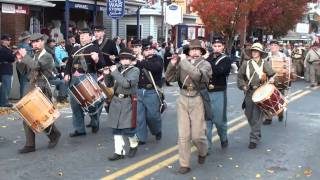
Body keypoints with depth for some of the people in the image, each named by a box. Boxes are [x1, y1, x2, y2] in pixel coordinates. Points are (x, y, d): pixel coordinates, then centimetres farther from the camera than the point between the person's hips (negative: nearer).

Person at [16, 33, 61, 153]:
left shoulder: (47, 56, -11)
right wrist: (22, 61, 5)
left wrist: (25, 56, -16)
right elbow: (30, 73, 17)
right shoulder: (35, 56, 16)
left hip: (43, 91, -8)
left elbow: (36, 66, -30)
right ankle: (30, 145, 7)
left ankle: (55, 135, 23)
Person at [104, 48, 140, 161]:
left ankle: (134, 145, 26)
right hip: (116, 101, 5)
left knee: (127, 128, -3)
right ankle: (119, 152, 14)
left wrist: (115, 72, -20)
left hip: (128, 102, -5)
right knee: (116, 128, 5)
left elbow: (127, 84, -23)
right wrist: (107, 75, -9)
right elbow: (109, 84, 9)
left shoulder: (135, 70, -8)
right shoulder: (117, 68, 7)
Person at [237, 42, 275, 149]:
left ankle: (254, 139, -4)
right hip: (249, 92, 4)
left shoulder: (264, 64, 4)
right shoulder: (246, 64, 9)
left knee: (257, 116, -8)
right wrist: (243, 85, -1)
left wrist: (271, 79, -17)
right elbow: (240, 76, 13)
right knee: (249, 114, 11)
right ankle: (257, 133, 33)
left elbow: (272, 75, 4)